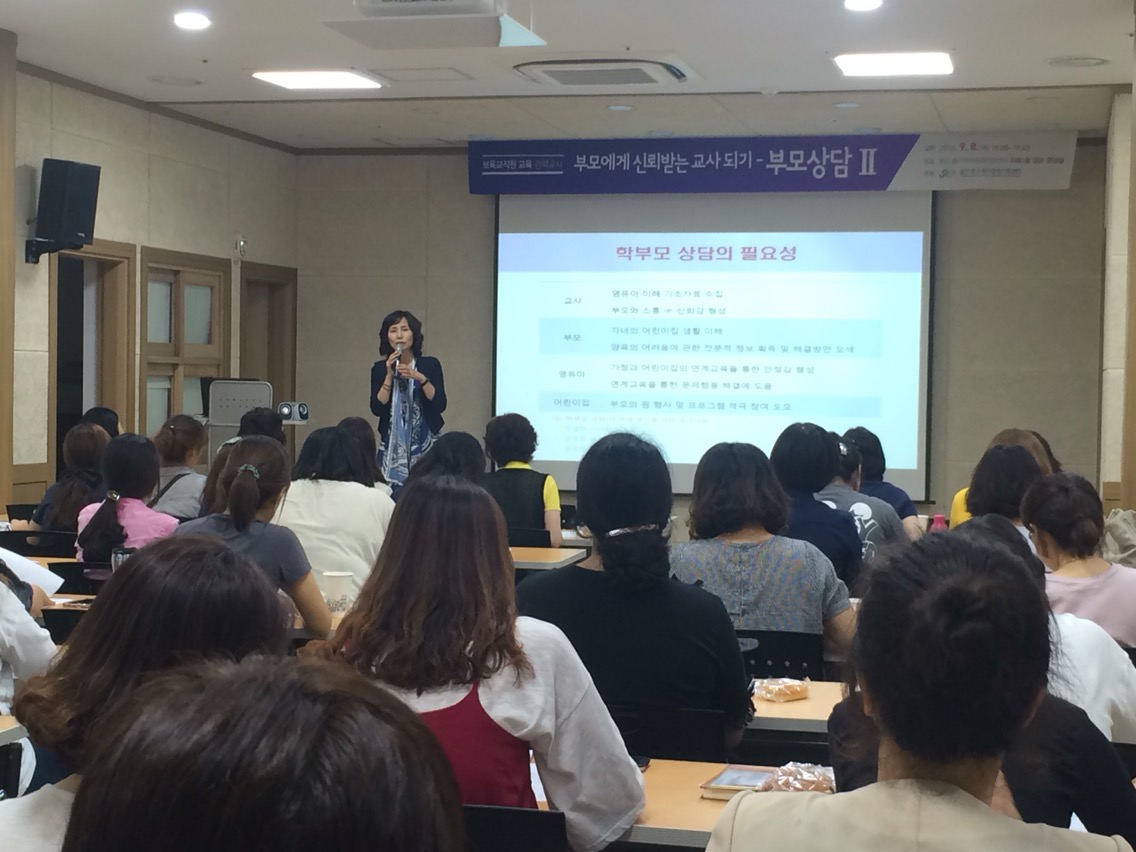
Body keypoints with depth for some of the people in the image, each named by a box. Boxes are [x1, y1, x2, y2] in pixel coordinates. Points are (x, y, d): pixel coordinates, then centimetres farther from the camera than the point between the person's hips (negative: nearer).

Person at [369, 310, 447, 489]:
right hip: (393, 444, 1)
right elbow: (376, 409, -5)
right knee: (393, 489, -8)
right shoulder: (380, 368, 4)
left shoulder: (430, 364, 1)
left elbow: (440, 405, -7)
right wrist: (389, 375, -11)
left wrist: (421, 378, -17)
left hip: (425, 443, -1)